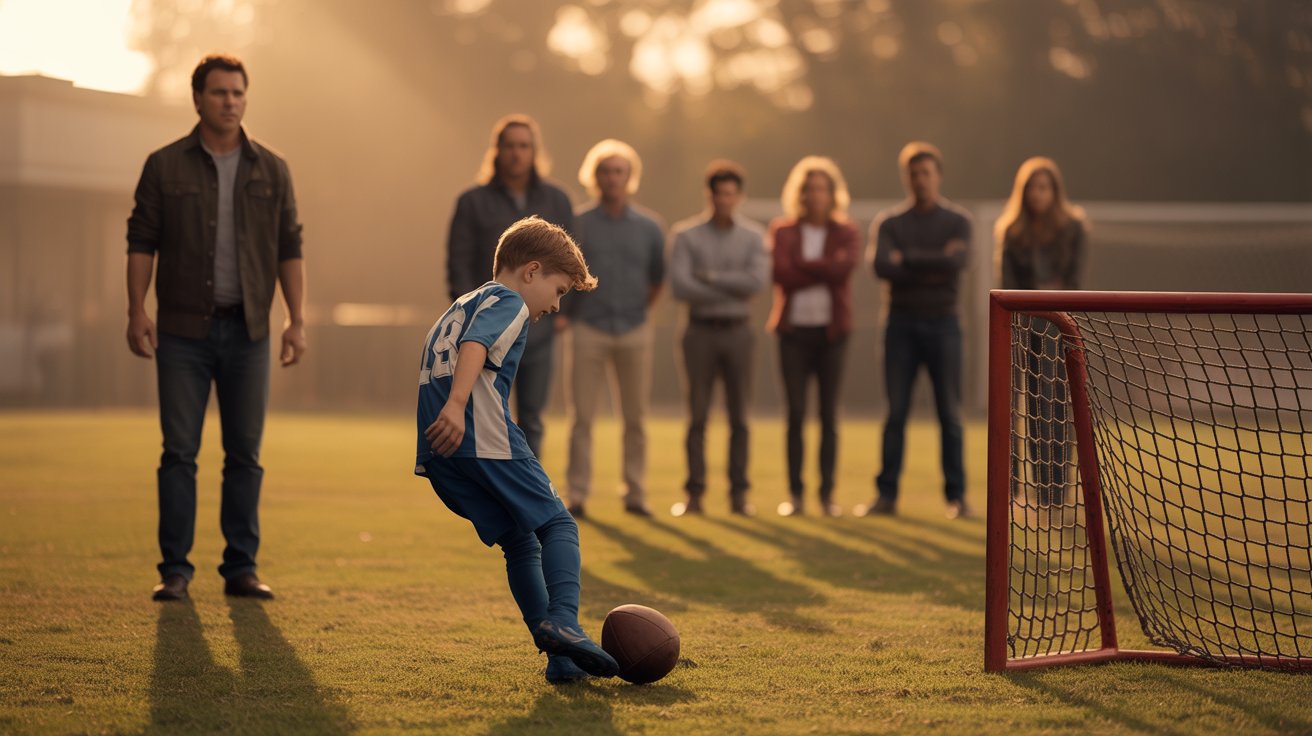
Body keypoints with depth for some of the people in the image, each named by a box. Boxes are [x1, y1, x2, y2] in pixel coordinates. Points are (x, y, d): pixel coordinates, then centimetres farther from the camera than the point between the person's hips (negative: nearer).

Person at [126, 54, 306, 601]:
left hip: (247, 331, 2)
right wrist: (137, 311, -10)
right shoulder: (164, 167, 2)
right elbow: (141, 241, 0)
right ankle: (175, 571, 4)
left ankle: (241, 569, 9)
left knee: (244, 453, 3)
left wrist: (297, 320, -1)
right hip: (183, 330, -2)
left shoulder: (271, 170, 6)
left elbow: (289, 249, 7)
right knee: (179, 452, -2)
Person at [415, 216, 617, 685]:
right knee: (557, 525, -2)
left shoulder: (462, 306, 30)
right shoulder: (507, 302, 0)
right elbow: (476, 346, -19)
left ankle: (562, 658, 6)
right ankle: (562, 621, -25)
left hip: (440, 454, 9)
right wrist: (456, 405, -33)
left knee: (520, 544, 11)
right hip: (486, 440, -9)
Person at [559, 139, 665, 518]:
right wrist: (561, 315, 4)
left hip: (634, 332, 2)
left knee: (635, 417, 4)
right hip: (589, 331, -2)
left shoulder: (648, 227, 6)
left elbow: (657, 278, 18)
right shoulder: (578, 225, 0)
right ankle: (577, 495, -2)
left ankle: (635, 494, 10)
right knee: (582, 417, -4)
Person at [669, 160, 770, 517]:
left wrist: (711, 278, -13)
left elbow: (758, 280, -12)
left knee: (738, 417, 2)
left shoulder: (753, 236, 4)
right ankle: (694, 494, 2)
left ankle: (739, 494, 6)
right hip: (700, 330, -1)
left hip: (737, 331, 1)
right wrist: (731, 291, -11)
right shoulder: (687, 235, 0)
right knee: (697, 416, 0)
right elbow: (680, 286, -13)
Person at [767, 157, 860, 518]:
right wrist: (824, 269, -11)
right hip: (794, 330, 0)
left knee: (829, 416, 1)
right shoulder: (782, 231, 6)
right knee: (796, 415, 0)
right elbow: (781, 275, -10)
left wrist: (802, 264, -9)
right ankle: (794, 494, 4)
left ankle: (828, 494, 4)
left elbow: (844, 268, -13)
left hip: (831, 331, 0)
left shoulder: (845, 232, 7)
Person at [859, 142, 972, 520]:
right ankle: (886, 494, 6)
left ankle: (957, 496, 5)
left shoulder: (957, 221, 4)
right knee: (896, 412, 2)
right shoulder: (888, 223, 6)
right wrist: (931, 268, -14)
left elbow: (956, 261, -15)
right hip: (902, 322, 1)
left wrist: (906, 259, -11)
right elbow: (881, 266, -12)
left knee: (950, 414, 0)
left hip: (942, 322, -1)